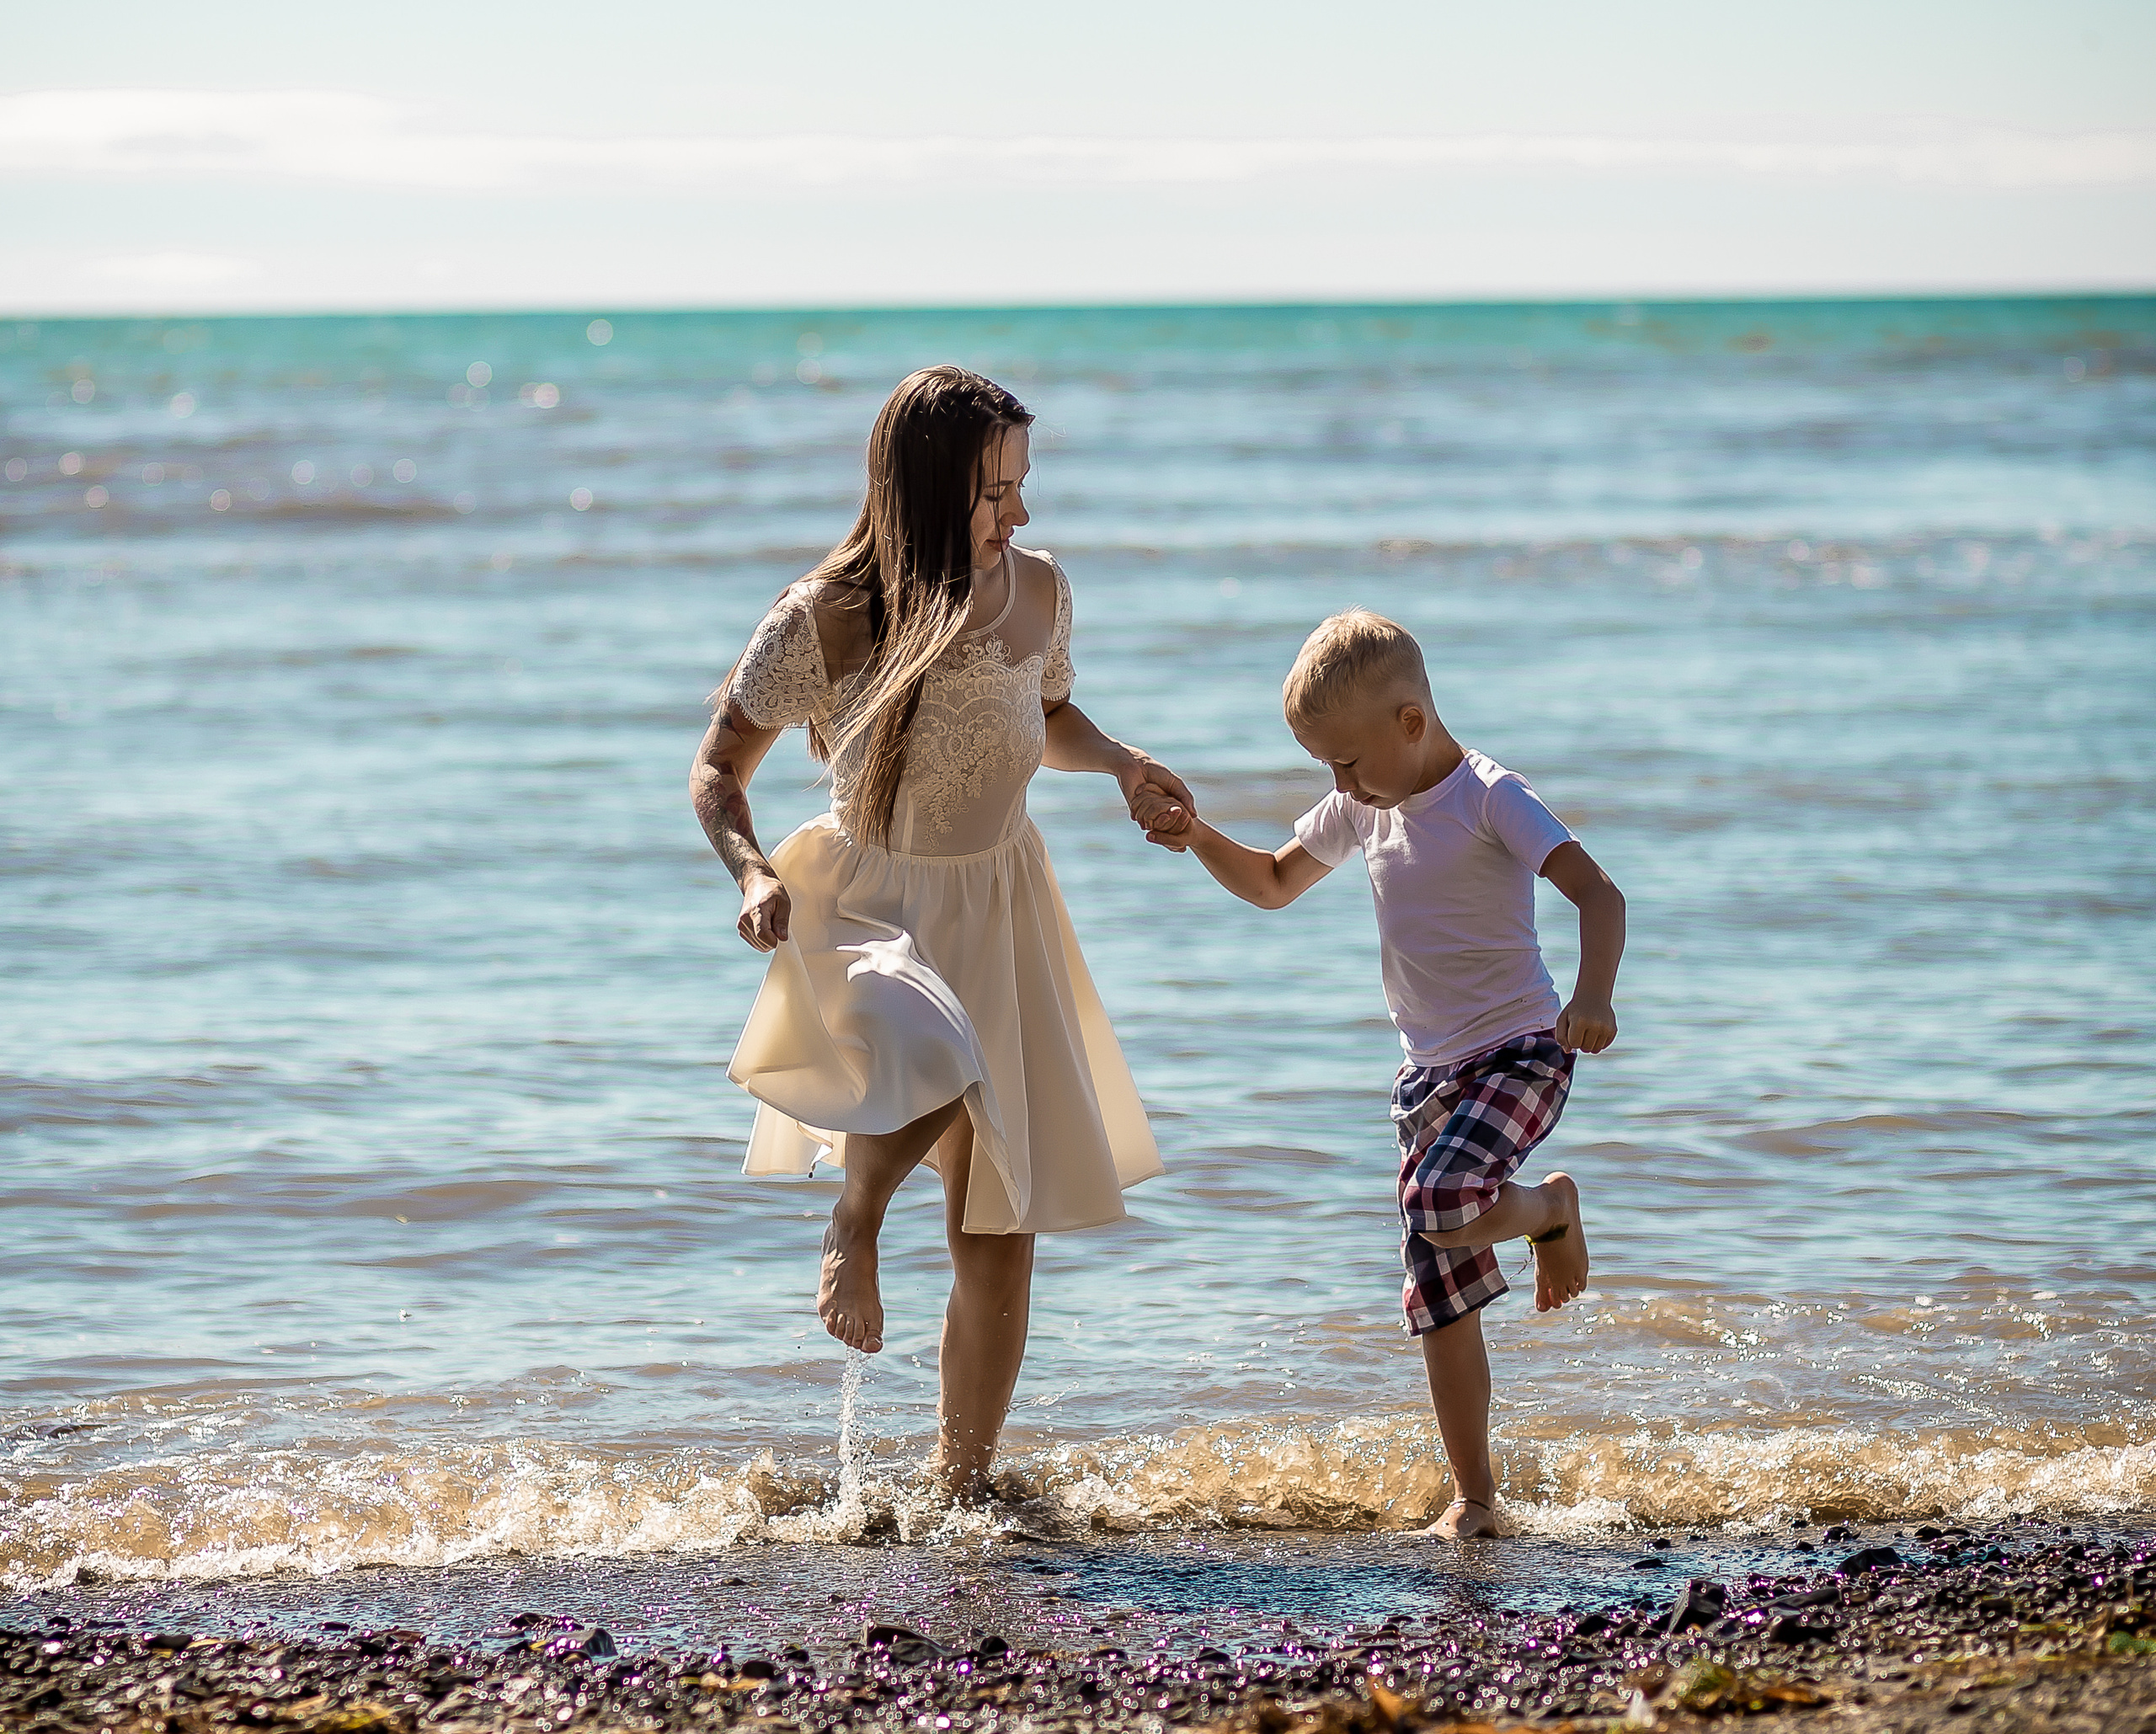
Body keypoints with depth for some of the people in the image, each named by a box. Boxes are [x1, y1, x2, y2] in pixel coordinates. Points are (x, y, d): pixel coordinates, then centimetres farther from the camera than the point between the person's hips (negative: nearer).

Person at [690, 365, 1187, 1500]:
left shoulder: (1037, 591, -3)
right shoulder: (822, 621, -17)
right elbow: (717, 770, -5)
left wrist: (1123, 764, -3)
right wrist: (752, 873, -23)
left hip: (998, 916, 5)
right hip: (869, 912, -5)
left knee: (1000, 1238, 5)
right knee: (933, 1067, -40)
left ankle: (961, 1487, 22)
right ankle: (852, 1224, -7)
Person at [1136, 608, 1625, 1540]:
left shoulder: (1490, 798, -15)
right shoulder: (1362, 809, 8)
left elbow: (1596, 891, -24)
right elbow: (1273, 883, 24)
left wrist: (1593, 995, -41)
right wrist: (1196, 837, 6)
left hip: (1518, 1051, -7)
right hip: (1427, 1071, 7)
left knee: (1442, 1205, -32)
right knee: (1439, 1294, 3)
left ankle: (1552, 1208, 2)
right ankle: (1473, 1499, 10)